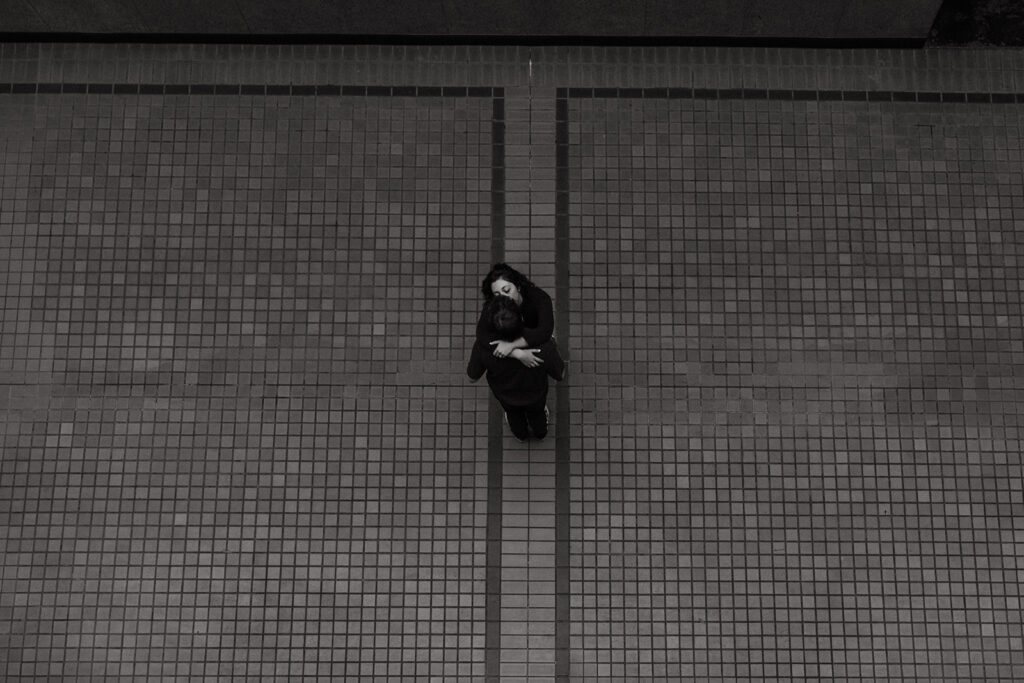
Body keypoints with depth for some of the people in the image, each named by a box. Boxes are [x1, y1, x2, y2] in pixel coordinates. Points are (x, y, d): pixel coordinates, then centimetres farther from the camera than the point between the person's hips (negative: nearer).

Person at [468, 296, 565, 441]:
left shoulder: (483, 346, -42)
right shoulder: (543, 345, -43)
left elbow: (472, 377, -22)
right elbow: (560, 375, -23)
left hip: (505, 396, 0)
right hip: (535, 395, 0)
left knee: (513, 413, 37)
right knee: (536, 411, 37)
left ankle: (521, 434, 69)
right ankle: (540, 432, 69)